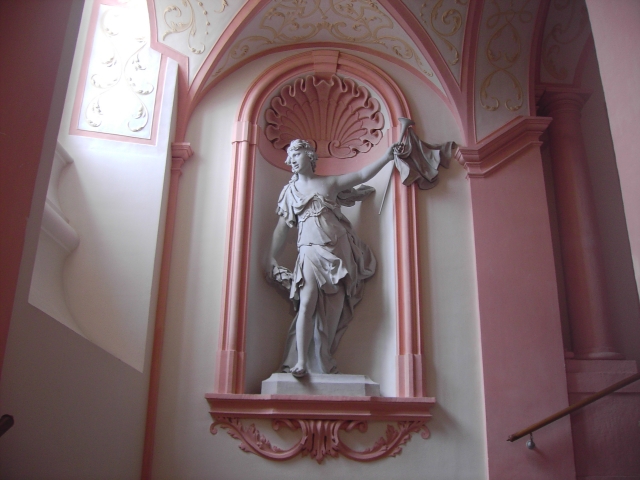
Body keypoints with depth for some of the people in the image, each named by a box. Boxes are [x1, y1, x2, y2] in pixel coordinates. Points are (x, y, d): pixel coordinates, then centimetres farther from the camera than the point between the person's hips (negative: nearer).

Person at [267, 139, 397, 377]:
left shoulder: (330, 183, 13)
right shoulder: (289, 191, 13)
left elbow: (363, 174, 12)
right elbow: (281, 228, 10)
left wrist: (387, 156, 3)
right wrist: (272, 259, 3)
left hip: (338, 249, 1)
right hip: (310, 251, -1)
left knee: (331, 310, -2)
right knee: (308, 304, -18)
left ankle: (320, 364, 7)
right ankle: (300, 362, -16)